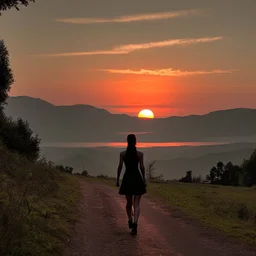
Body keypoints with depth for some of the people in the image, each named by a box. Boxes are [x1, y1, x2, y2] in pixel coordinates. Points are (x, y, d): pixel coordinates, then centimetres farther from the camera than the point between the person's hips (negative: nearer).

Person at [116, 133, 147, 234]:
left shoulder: (122, 153, 0)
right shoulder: (140, 154, -3)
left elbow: (120, 167, -2)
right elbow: (142, 167, -4)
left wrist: (117, 179, 5)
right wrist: (144, 179, 7)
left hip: (127, 179, 2)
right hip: (137, 179, -1)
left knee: (129, 202, 21)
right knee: (136, 204, -4)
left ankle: (130, 221, 36)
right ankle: (135, 223, -24)